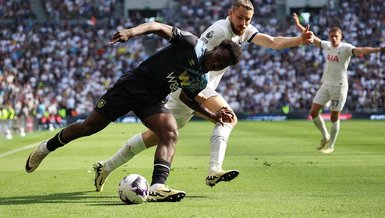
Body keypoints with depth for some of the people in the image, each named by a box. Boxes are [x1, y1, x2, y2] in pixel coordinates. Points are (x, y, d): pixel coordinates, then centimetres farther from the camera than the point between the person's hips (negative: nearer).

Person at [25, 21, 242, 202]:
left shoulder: (201, 80, 6)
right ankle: (47, 147, 26)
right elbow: (159, 27, -21)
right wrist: (133, 31, -39)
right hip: (133, 85, -5)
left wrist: (214, 115, 13)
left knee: (171, 133, -24)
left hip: (153, 100, 5)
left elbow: (187, 97, 25)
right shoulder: (193, 44, -14)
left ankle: (158, 187, -35)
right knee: (89, 126, 1)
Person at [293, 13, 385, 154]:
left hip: (339, 86, -6)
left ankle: (330, 146, 14)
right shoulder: (326, 45, 4)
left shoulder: (346, 48, -13)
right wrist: (298, 25, 18)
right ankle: (325, 137, 23)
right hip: (326, 85, 6)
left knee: (334, 117, 1)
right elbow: (312, 38, 15)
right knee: (313, 112, 3)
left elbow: (360, 50, -28)